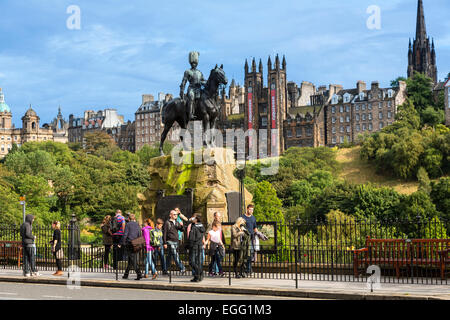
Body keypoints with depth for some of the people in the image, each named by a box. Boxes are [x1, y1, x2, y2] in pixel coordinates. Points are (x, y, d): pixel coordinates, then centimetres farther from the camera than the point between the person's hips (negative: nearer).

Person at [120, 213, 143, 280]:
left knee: (133, 260, -7)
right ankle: (126, 274, 20)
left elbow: (125, 235, -11)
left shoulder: (128, 224, -5)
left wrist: (121, 243, -5)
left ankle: (139, 274, -17)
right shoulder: (137, 225, 11)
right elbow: (139, 235, 12)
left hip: (129, 243, -5)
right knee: (130, 260, 14)